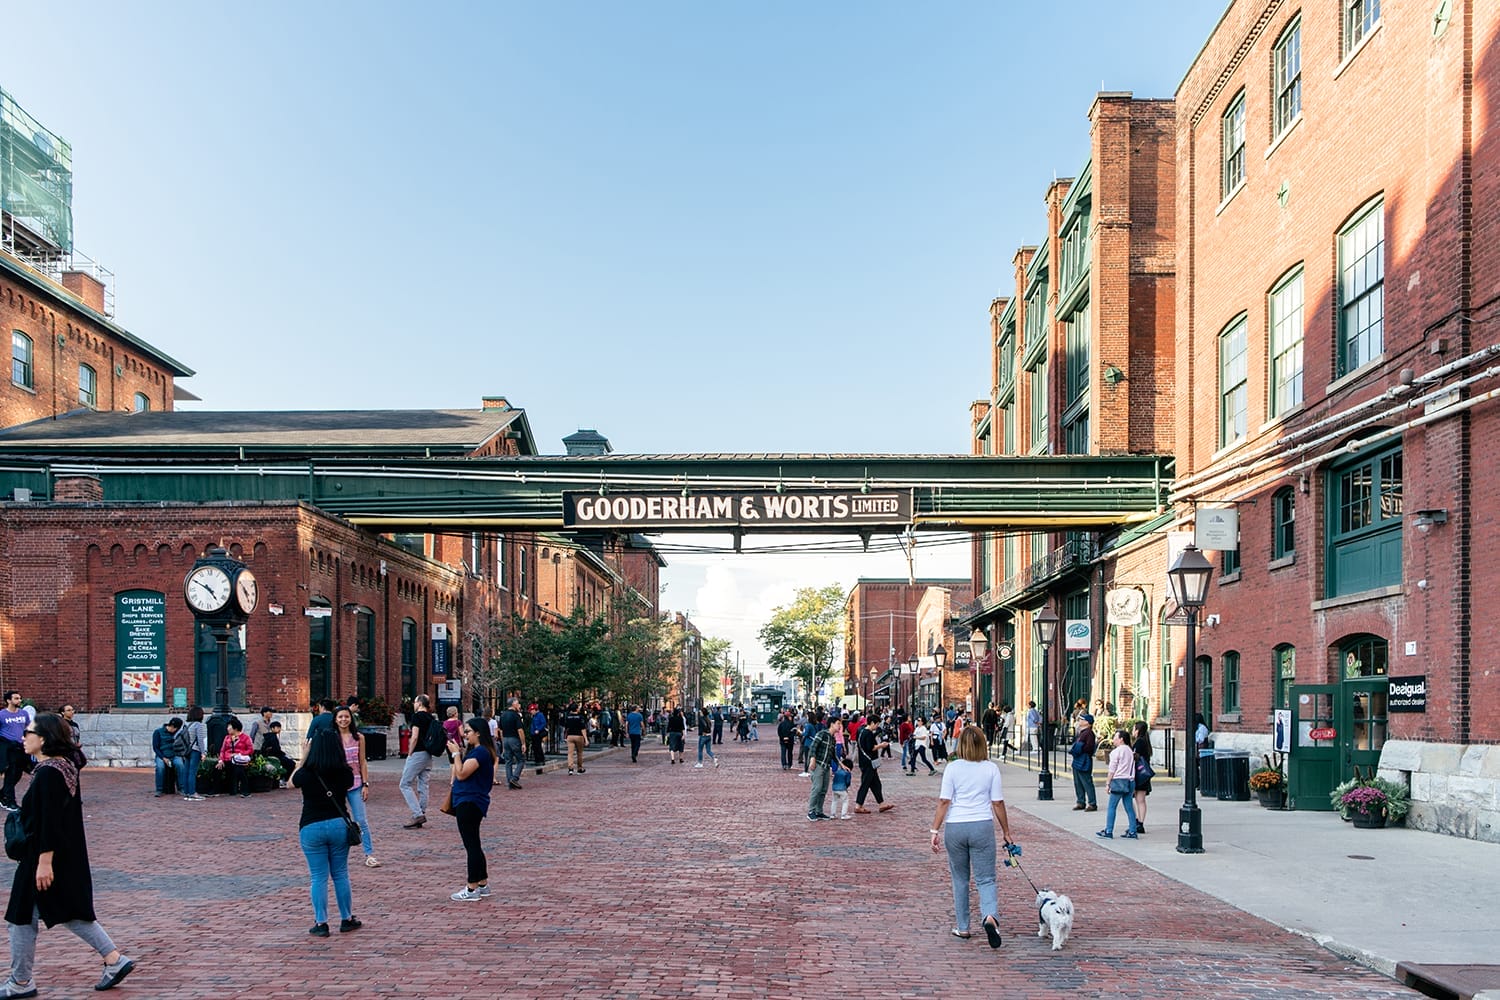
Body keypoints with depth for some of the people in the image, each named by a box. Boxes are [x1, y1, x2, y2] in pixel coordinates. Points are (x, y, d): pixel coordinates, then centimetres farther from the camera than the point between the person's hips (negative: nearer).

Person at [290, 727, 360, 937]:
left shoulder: (306, 774, -13)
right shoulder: (345, 773, -7)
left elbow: (291, 783, 9)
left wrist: (303, 757, 9)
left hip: (312, 827, -2)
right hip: (339, 825, 2)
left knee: (318, 877, 6)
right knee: (340, 875, 13)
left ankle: (321, 924, 9)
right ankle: (347, 920, 21)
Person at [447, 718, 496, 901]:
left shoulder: (480, 752, -17)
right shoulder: (475, 750, 16)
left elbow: (461, 774, -21)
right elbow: (461, 773, 15)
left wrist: (456, 753, -11)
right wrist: (459, 751, 9)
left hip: (470, 802, -11)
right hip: (468, 802, 11)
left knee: (471, 845, -6)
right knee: (473, 845, 16)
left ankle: (472, 889, -1)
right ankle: (483, 885, 23)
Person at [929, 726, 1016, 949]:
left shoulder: (952, 768, -3)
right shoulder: (991, 768, -1)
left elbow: (944, 801, -6)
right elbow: (998, 803, 0)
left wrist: (935, 830, -1)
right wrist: (1006, 833, 9)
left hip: (955, 827, 0)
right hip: (983, 826, 0)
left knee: (960, 879, 15)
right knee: (986, 879, 3)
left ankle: (962, 927, 21)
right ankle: (990, 916, -23)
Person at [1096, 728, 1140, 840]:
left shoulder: (1116, 751, -9)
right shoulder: (1130, 751, 13)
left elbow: (1112, 770, -9)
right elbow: (1132, 768, 16)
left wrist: (1108, 783, -3)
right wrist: (1133, 787, 19)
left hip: (1119, 780, -7)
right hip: (1130, 780, 7)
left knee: (1111, 807, -2)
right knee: (1129, 807, 8)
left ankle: (1108, 831, -1)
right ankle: (1132, 832, 6)